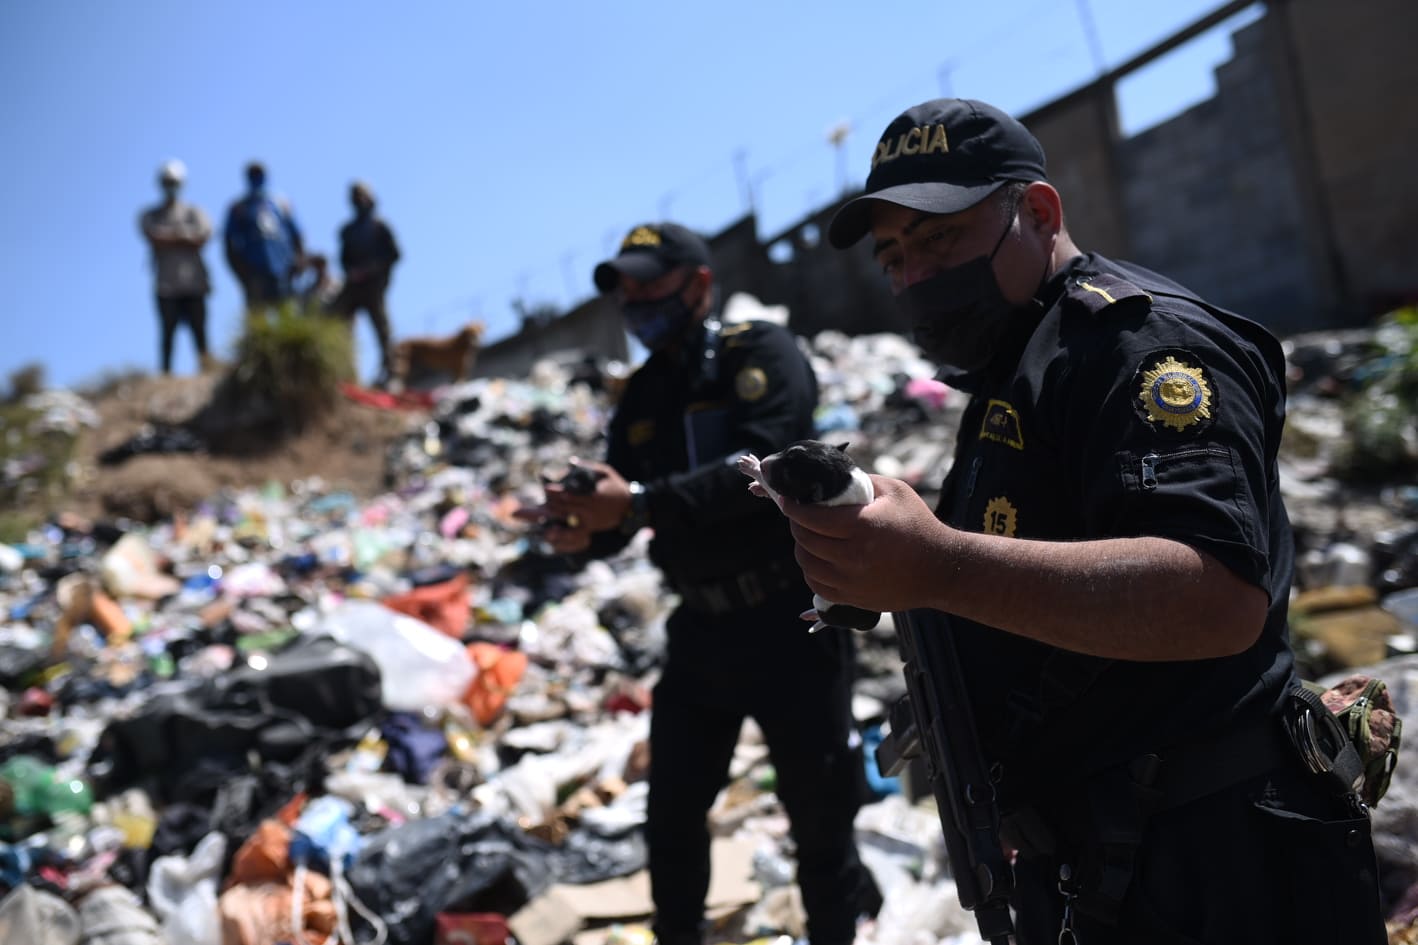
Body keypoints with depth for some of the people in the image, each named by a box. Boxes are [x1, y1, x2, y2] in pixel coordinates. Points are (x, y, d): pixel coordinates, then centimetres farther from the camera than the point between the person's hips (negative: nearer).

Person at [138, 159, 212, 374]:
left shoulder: (193, 212, 15)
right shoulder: (150, 216, 15)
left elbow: (204, 235, -3)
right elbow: (154, 236, -4)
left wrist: (169, 236, -4)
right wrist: (185, 236, -3)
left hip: (194, 283, 1)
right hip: (166, 285, 0)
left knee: (199, 330, -6)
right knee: (168, 332, -6)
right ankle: (166, 375, -6)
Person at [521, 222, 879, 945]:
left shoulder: (763, 355, -7)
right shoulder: (641, 397, 11)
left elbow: (761, 465, -24)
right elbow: (620, 516, 7)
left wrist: (638, 504, -33)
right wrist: (582, 531, -18)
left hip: (788, 619, -5)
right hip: (700, 628, 6)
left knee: (818, 810, 9)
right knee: (672, 813, 14)